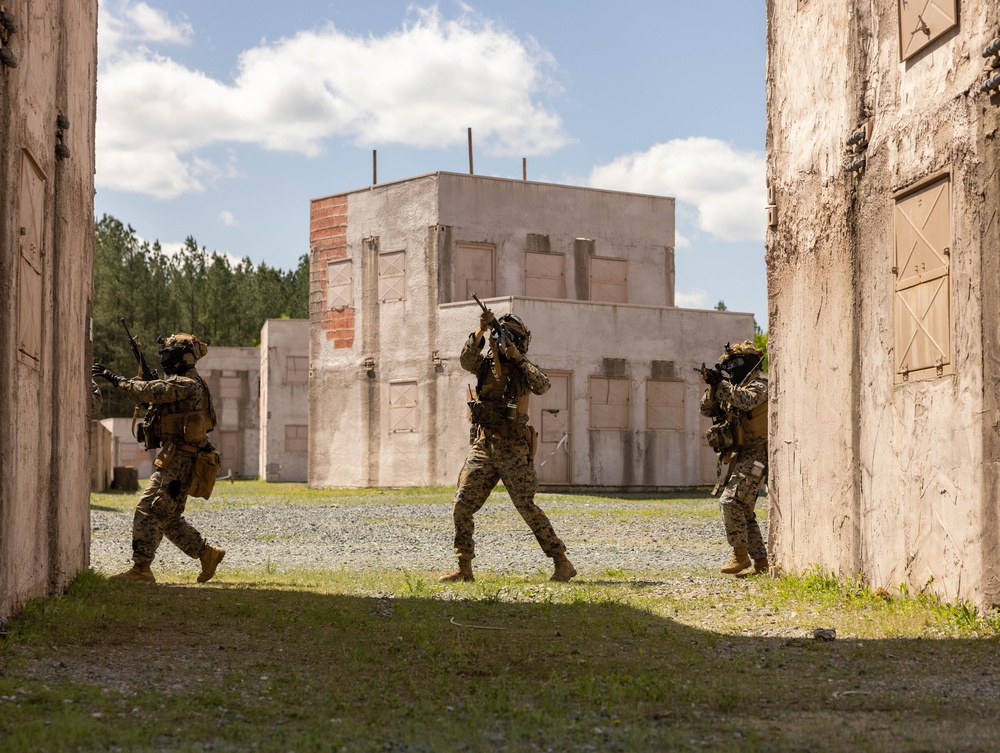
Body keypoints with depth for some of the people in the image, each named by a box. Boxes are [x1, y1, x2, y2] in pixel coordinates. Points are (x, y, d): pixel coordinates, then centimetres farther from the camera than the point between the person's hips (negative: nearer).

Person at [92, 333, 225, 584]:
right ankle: (208, 553, 19)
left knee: (148, 511, -11)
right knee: (168, 517, 14)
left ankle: (141, 568, -10)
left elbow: (147, 392, -21)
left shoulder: (186, 384, -14)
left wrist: (114, 378, -14)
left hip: (178, 460, -10)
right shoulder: (182, 384, 19)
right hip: (175, 458, 10)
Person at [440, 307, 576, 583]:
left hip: (513, 449, -4)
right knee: (462, 506, 1)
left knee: (527, 508, -8)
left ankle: (562, 563, -1)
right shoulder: (486, 364, 9)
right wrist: (480, 330, -24)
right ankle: (464, 568, 11)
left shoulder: (524, 369, 1)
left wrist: (519, 358, -19)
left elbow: (542, 386, -19)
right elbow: (466, 360, -12)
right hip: (483, 446, 4)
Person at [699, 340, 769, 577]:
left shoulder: (759, 385, -7)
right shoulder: (735, 387, 19)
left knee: (731, 501, -20)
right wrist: (713, 386, -4)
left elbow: (745, 400, -28)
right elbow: (707, 409, 13)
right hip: (741, 457, 10)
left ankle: (740, 555, -15)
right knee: (743, 510, 9)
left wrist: (721, 384, -28)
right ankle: (761, 562, 13)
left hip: (755, 456, -10)